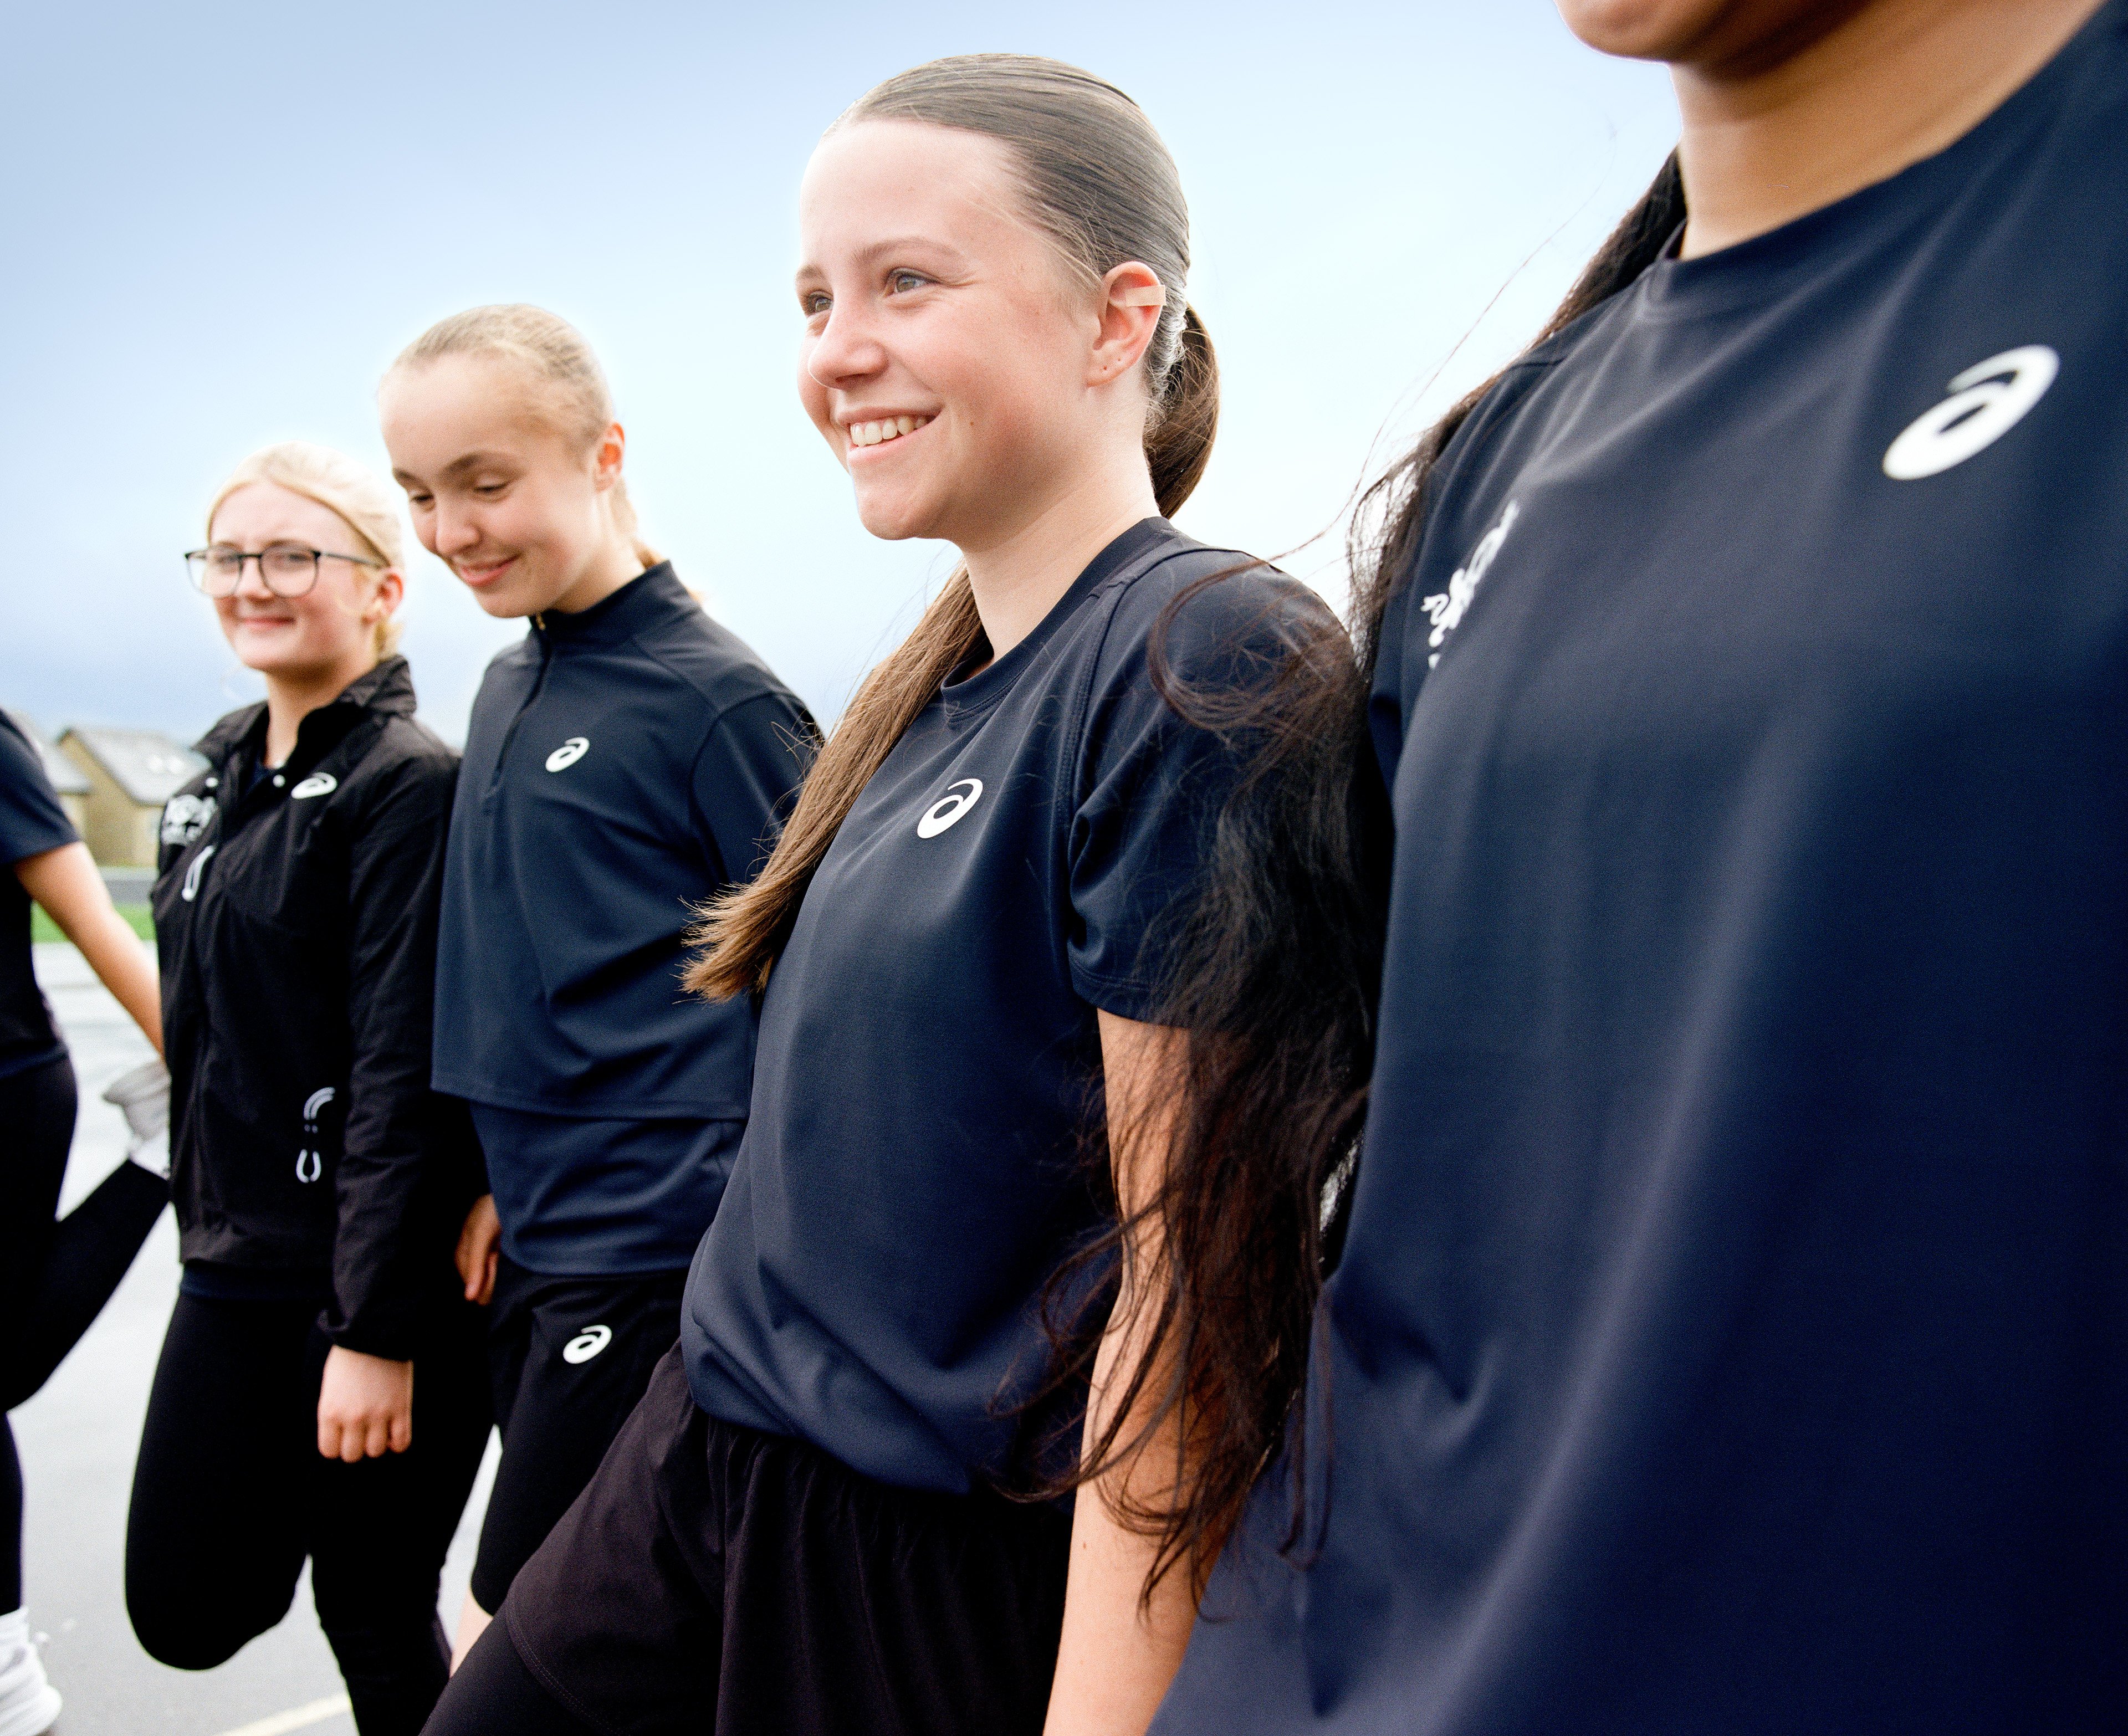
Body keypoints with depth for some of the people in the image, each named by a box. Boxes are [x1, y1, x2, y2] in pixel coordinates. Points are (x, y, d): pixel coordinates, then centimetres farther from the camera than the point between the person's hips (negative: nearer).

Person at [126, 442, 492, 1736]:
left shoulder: (409, 783, -15)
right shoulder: (221, 773, 10)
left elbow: (405, 1073, -19)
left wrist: (375, 1331, -20)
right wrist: (213, 1228, 19)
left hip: (378, 1282, -7)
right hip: (234, 1267, 7)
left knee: (378, 1623, 10)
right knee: (183, 1611, 13)